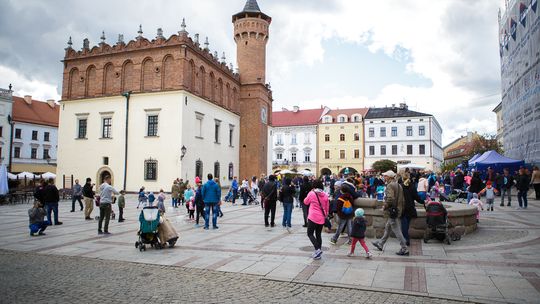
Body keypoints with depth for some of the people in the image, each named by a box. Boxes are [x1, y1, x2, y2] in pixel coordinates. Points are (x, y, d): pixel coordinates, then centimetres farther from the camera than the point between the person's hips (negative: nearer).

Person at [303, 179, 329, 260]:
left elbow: (306, 202, 6)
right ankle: (318, 253, 16)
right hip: (321, 218, 5)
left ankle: (317, 249, -13)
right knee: (318, 235, 14)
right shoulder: (325, 195, 2)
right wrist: (325, 215, 23)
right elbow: (327, 207, 10)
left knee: (310, 234, 4)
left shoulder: (311, 193, -10)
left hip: (313, 217, -5)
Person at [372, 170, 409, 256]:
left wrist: (384, 206, -13)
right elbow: (402, 200, 16)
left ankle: (404, 249, -2)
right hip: (398, 210, 10)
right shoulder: (399, 185, 13)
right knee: (387, 227, 20)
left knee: (397, 231, -4)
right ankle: (380, 244, 32)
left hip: (391, 211, -10)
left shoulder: (390, 185, -16)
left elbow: (390, 198, -26)